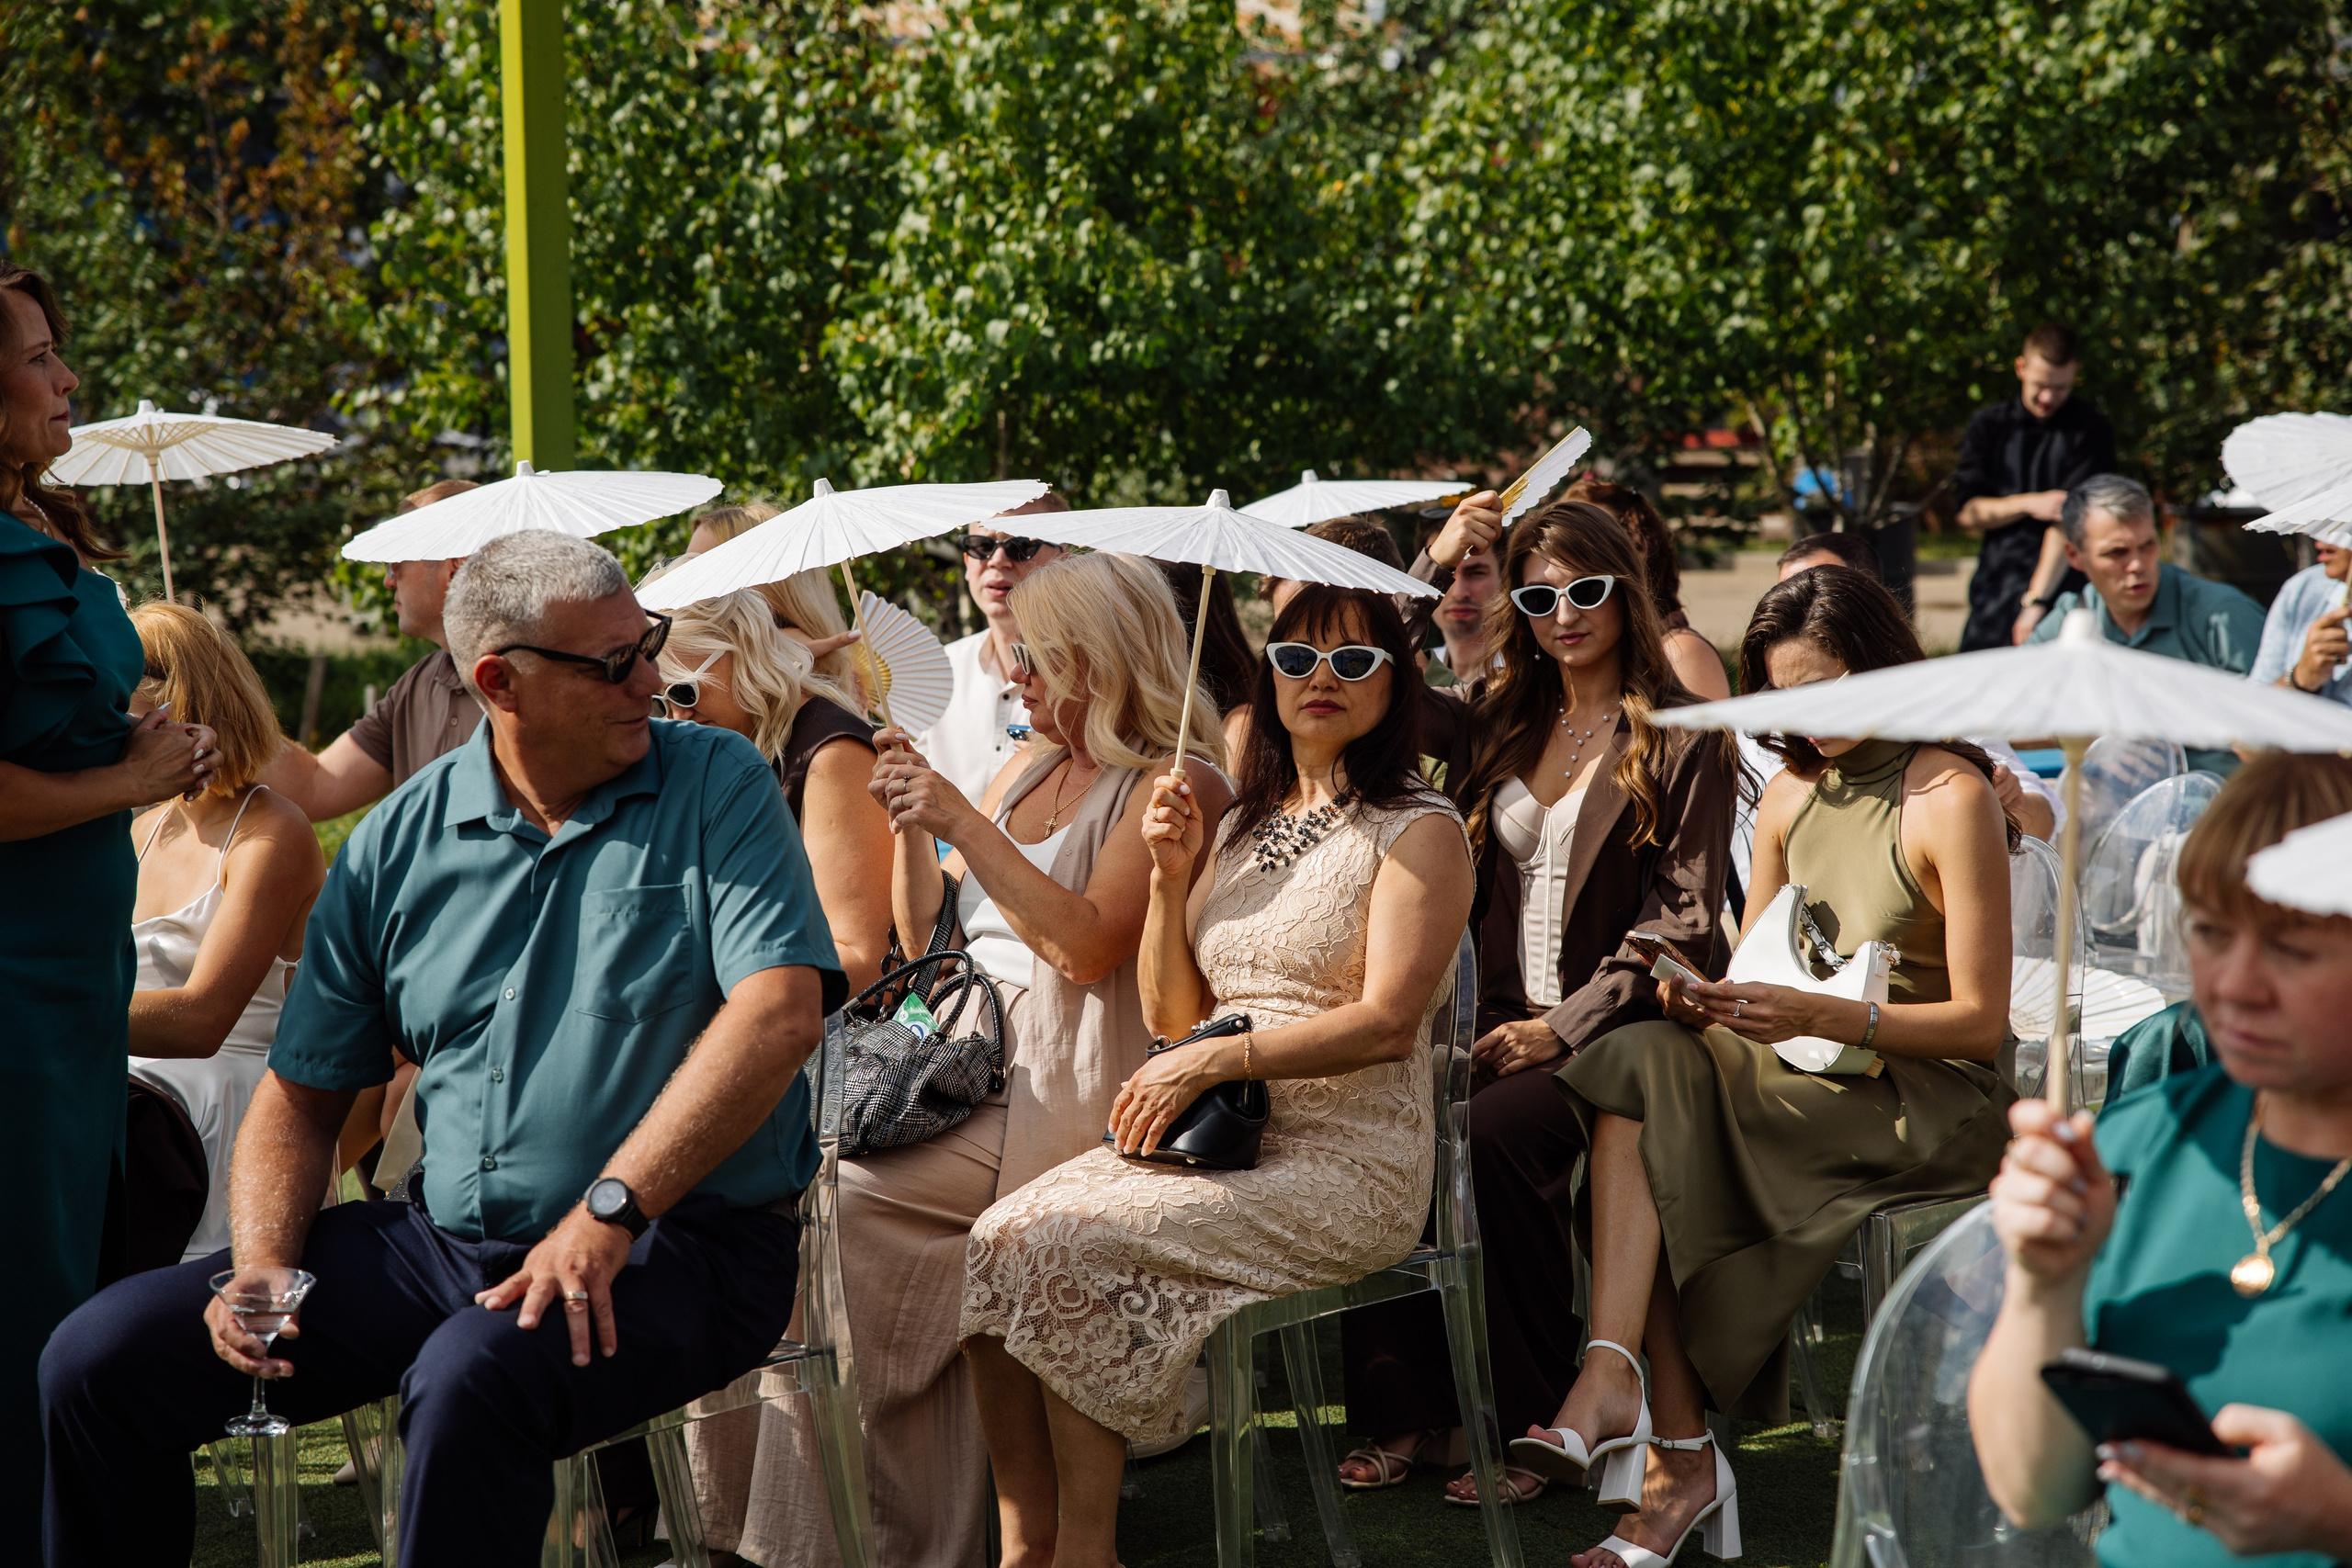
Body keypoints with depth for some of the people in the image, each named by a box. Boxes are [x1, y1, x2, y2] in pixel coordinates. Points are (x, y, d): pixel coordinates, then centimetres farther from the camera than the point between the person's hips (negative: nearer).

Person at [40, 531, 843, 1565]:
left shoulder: (717, 788, -2)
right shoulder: (398, 844, 9)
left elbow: (782, 1012, -16)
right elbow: (302, 1091, 14)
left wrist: (608, 1212, -24)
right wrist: (260, 1269, -5)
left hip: (680, 1244, -4)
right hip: (444, 1241, 5)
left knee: (468, 1383, -37)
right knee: (99, 1361, -6)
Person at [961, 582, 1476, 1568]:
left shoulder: (1417, 832, -3)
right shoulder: (1240, 828, 18)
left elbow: (1386, 1023, -15)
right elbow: (1172, 1016, 16)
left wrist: (1212, 1060, -19)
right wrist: (1171, 878, 2)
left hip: (1346, 1163, -7)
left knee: (1070, 1247, -25)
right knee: (1001, 1235, -17)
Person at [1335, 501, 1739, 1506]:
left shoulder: (1681, 739, -1)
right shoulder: (1503, 723, 17)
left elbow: (1680, 922, -7)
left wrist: (1563, 1028, -14)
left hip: (1619, 1024, -5)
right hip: (1504, 1016, 5)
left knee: (1492, 1134, -31)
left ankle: (1530, 1420, -17)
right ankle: (1404, 1404, -14)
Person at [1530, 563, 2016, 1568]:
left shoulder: (1951, 798, -9)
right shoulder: (1792, 793, 13)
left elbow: (1981, 1021, -11)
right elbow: (1756, 966, 18)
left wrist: (1826, 1018, -23)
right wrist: (1704, 1000, -6)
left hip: (1932, 1103, -7)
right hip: (1809, 1075, 7)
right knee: (1645, 1061, -24)